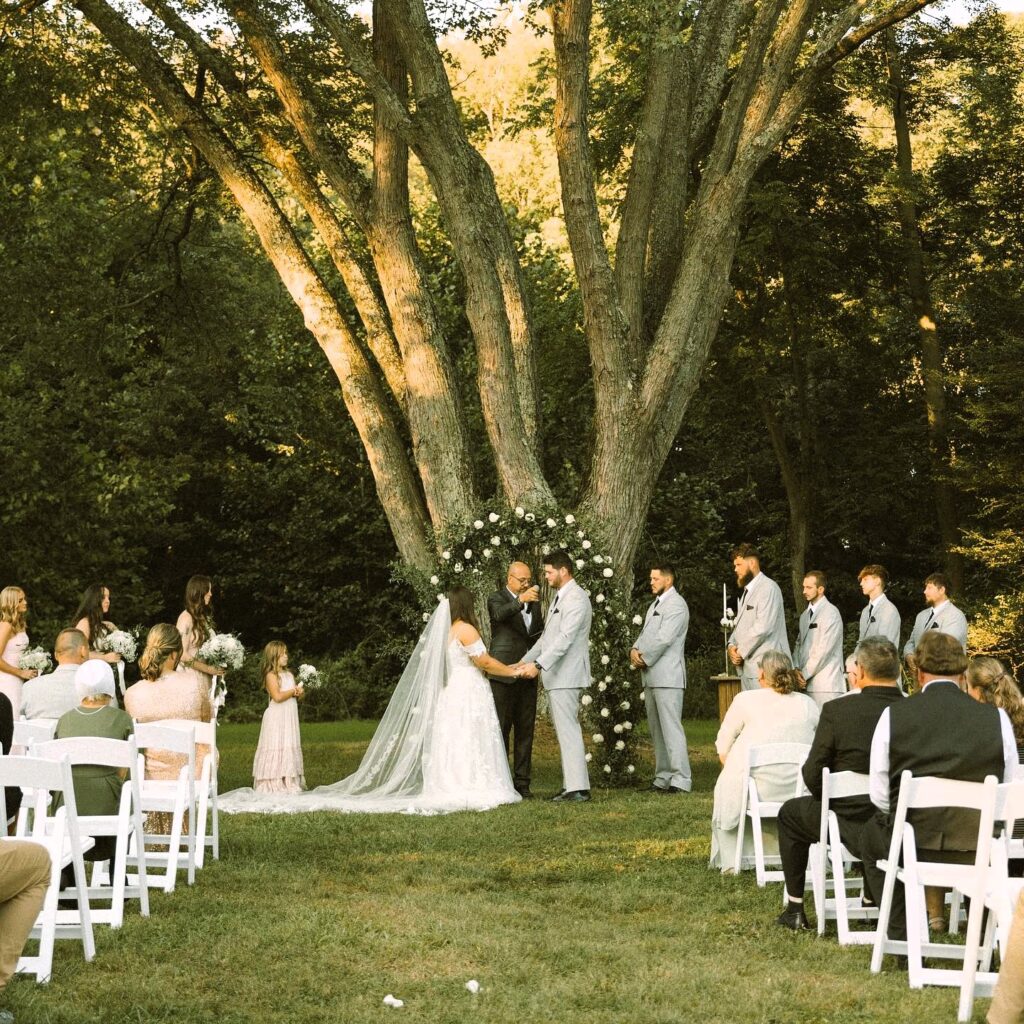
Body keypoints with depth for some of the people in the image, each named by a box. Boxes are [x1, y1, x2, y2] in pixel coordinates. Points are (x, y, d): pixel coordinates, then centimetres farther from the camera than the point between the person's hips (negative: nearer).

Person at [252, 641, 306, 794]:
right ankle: (274, 784, -7)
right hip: (276, 718, -8)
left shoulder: (289, 675, 15)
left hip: (289, 718, 8)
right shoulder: (271, 675, -10)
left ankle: (289, 782, 11)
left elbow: (298, 697, 19)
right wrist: (294, 691, -10)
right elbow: (277, 696, -22)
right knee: (277, 748, -8)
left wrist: (300, 694, -5)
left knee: (290, 748, 8)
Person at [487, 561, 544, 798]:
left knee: (525, 730, 6)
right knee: (501, 729, -4)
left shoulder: (534, 602, 16)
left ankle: (522, 782, 10)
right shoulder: (497, 599, -3)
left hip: (527, 674, 6)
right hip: (503, 673, -6)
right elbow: (499, 614, -27)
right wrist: (520, 600, -45)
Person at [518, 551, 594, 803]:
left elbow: (565, 638, -23)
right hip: (556, 676, 10)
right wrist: (524, 662, 18)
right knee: (564, 730, 10)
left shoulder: (576, 599, -14)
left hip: (566, 676, -10)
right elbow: (546, 637, 23)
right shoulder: (560, 597, 19)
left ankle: (578, 789, -13)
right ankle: (571, 785, 13)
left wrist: (539, 664, -28)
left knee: (568, 730, -12)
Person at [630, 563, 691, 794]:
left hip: (667, 676, -10)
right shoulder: (656, 604, 22)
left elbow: (664, 638, -17)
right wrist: (635, 650, 0)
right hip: (651, 677, 10)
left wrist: (644, 659, -10)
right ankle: (663, 777, 17)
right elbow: (645, 633, 19)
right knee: (657, 729, 12)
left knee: (671, 727, -12)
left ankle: (681, 780, -14)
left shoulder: (676, 604, -9)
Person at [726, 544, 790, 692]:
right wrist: (732, 645, 3)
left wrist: (741, 651, -10)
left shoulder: (768, 588, -8)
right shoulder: (747, 591, 22)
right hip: (747, 667, 9)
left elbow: (763, 627, -17)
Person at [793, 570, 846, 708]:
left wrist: (804, 673, -8)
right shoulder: (805, 615, 20)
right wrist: (797, 669, 1)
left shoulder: (831, 613, -7)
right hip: (809, 681, 7)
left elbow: (824, 649, -12)